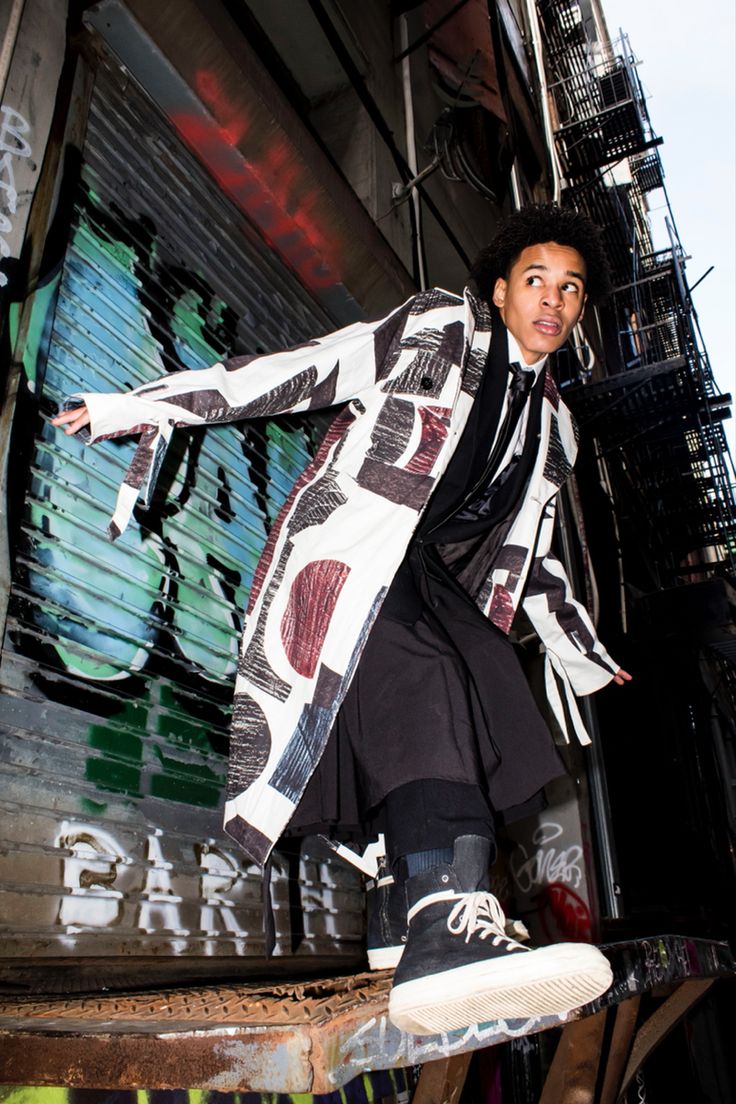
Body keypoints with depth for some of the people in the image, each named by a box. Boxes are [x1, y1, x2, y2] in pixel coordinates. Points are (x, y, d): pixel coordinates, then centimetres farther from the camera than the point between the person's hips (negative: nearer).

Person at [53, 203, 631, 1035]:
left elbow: (531, 557, 30)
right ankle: (444, 921, -46)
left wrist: (587, 658, 34)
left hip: (442, 591, 7)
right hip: (354, 553, -6)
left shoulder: (553, 426, 23)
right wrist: (145, 405, -1)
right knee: (422, 686, -34)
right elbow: (303, 371, 2)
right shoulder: (437, 326, 8)